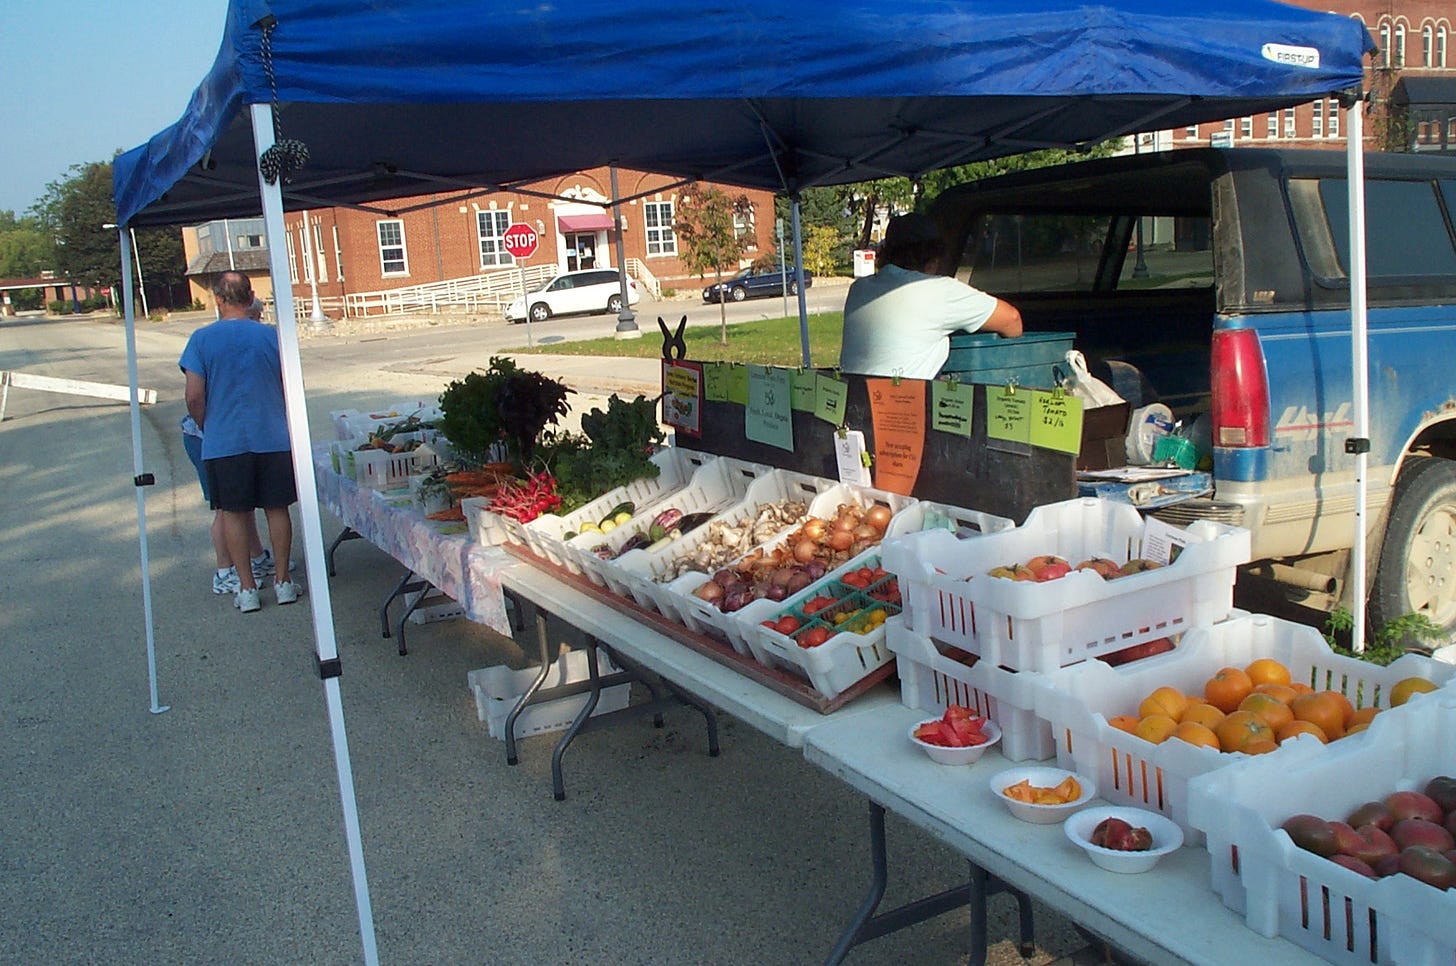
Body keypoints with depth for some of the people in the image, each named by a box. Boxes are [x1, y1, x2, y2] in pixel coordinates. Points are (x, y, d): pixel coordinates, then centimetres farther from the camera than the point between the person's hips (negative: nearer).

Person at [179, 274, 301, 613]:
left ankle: (247, 588, 11)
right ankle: (283, 581, 16)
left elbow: (194, 397, -8)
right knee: (277, 509, 11)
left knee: (233, 513, 9)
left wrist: (206, 428, 10)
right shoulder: (272, 336, -1)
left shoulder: (202, 339, -5)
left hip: (223, 442, -1)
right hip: (273, 437, 1)